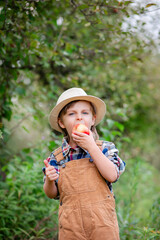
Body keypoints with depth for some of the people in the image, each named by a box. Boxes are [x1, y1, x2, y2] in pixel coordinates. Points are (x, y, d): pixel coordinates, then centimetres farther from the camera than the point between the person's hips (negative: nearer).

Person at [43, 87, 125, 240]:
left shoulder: (105, 148, 0)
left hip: (102, 223, -1)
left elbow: (112, 175, -16)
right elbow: (52, 194, 9)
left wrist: (91, 147, -16)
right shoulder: (56, 157, 5)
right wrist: (49, 180, -13)